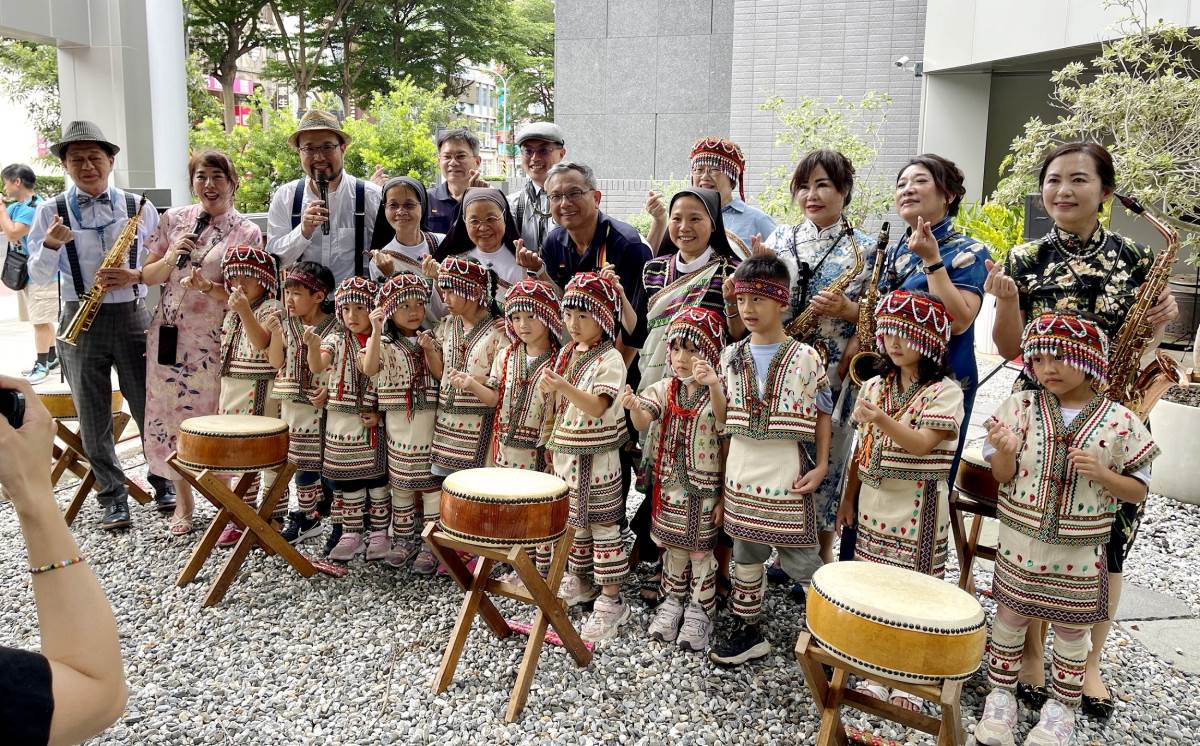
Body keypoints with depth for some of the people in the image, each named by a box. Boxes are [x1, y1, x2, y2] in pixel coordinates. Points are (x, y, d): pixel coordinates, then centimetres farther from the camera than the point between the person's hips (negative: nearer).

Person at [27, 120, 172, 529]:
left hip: (132, 317, 0)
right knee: (93, 417, 6)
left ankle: (163, 483, 24)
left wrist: (135, 276, -11)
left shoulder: (139, 207, 3)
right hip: (80, 321, 1)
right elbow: (38, 275, 2)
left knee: (148, 407, 5)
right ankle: (112, 497, 18)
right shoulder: (51, 211, 3)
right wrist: (51, 244, -18)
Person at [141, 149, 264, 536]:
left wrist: (208, 287, -21)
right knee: (166, 414, 8)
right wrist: (171, 258, -10)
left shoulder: (247, 233, -2)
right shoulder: (173, 219, 7)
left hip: (215, 340, -3)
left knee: (214, 418, 0)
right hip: (167, 333, 4)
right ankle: (183, 499, 25)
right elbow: (147, 276, 9)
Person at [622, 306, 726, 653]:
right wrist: (633, 407, -35)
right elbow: (643, 422, -17)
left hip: (705, 491, -3)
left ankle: (699, 612, 24)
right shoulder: (664, 389, -3)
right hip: (670, 488, 4)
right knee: (672, 548, 17)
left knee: (701, 551, 10)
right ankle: (672, 602, 33)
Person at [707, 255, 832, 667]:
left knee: (799, 558, -1)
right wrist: (712, 385, -10)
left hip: (786, 474, -5)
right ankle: (748, 631, 28)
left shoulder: (804, 356, -8)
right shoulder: (732, 355, 4)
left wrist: (821, 466, -6)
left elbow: (823, 414, 0)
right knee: (745, 553, 15)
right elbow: (724, 420, 6)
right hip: (741, 472, 5)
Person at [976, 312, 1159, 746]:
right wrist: (1006, 451, -27)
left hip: (1079, 552, 0)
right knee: (1009, 620, 13)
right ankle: (1000, 695, 32)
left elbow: (1138, 490, -2)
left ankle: (1061, 708, 34)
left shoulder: (1119, 421, -9)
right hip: (1020, 543, 1)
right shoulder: (1021, 406, -7)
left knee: (1071, 631, 14)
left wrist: (1102, 474, -21)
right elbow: (1003, 476, -5)